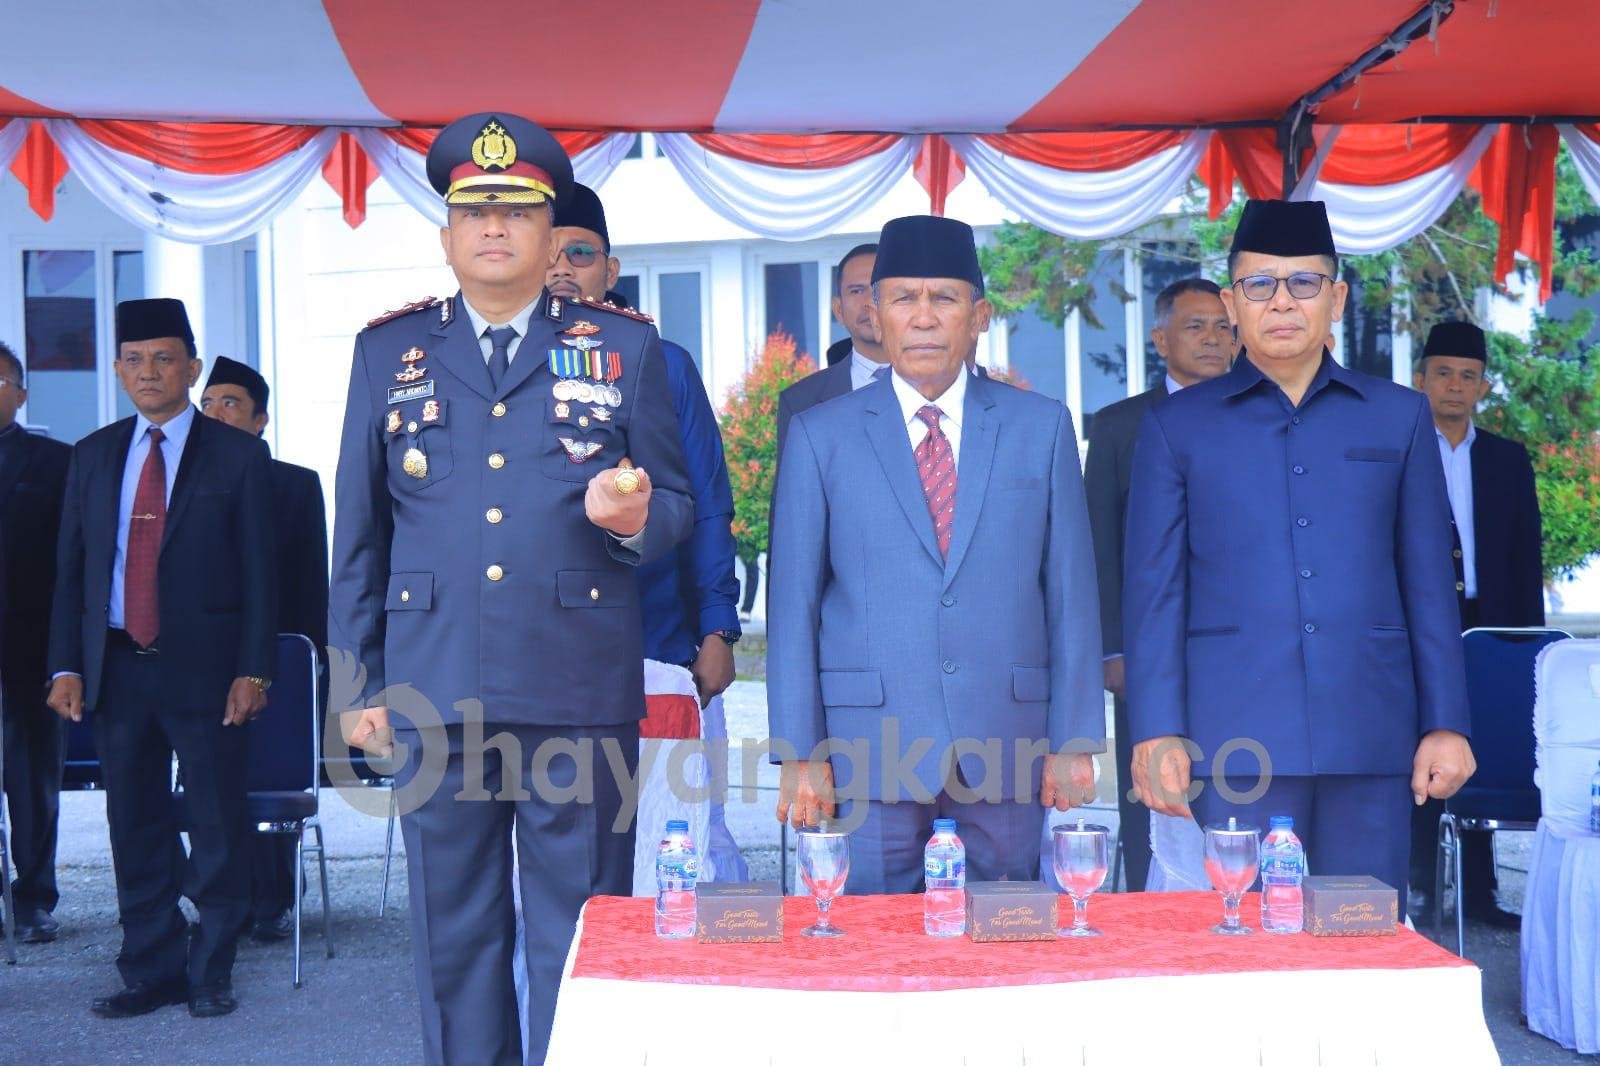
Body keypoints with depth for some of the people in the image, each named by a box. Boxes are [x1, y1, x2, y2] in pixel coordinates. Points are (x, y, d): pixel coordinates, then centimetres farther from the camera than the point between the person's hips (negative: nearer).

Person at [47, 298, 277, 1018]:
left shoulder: (238, 456, 2)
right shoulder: (92, 457, 12)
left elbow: (258, 572, -1)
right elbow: (70, 570, 12)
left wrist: (253, 670, -9)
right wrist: (65, 666, 2)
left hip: (204, 668, -3)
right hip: (115, 668, 4)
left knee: (216, 830, 2)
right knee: (135, 830, 9)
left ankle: (211, 973, 15)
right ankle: (152, 971, 19)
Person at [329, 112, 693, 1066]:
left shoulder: (625, 347, 9)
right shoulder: (389, 350, 12)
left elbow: (676, 505, 10)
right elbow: (359, 530, 13)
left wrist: (634, 518, -14)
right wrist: (361, 683, 9)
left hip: (581, 693, -1)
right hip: (436, 694, 1)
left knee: (582, 942, 3)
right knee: (454, 936, 8)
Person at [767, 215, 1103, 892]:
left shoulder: (1042, 427, 8)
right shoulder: (818, 435, 6)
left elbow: (1071, 592, 7)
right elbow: (794, 604, 4)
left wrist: (1075, 740, 2)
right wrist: (799, 754, -2)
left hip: (1006, 753, 1)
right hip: (870, 753, -1)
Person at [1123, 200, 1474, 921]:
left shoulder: (1398, 417, 13)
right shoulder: (1176, 426, 8)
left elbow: (1429, 583, 11)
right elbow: (1153, 590, 4)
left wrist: (1445, 723, 5)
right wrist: (1157, 732, -3)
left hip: (1371, 735, 2)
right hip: (1237, 737, -1)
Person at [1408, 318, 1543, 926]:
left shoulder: (1509, 460, 12)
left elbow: (1528, 555, 12)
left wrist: (1529, 636, 5)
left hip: (1487, 630, 3)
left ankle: (1477, 893, 12)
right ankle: (1418, 891, 6)